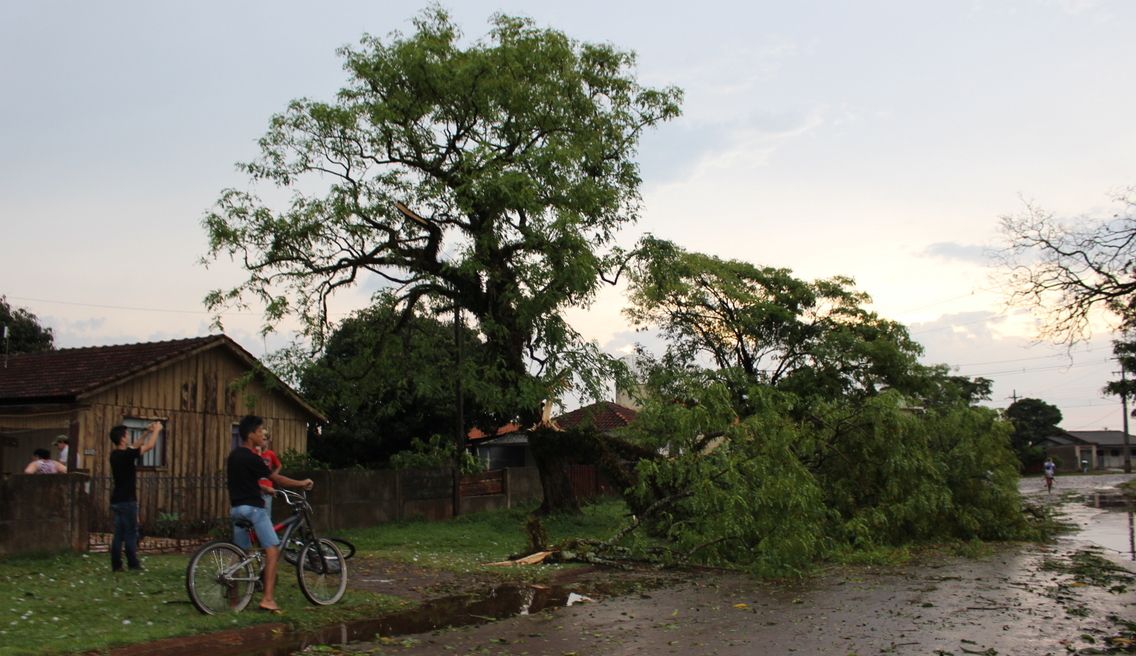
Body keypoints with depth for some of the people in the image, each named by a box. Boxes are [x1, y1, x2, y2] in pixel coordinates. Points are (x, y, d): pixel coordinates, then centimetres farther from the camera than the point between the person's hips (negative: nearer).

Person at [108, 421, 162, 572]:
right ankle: (133, 564, 3)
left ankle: (116, 565, 8)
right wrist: (156, 430, 6)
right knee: (131, 534, -1)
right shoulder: (126, 455, -17)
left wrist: (147, 432, 25)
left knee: (118, 534, 8)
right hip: (127, 501, -8)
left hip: (116, 501, 8)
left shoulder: (115, 454, 8)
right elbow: (149, 446, -8)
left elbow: (134, 447, 23)